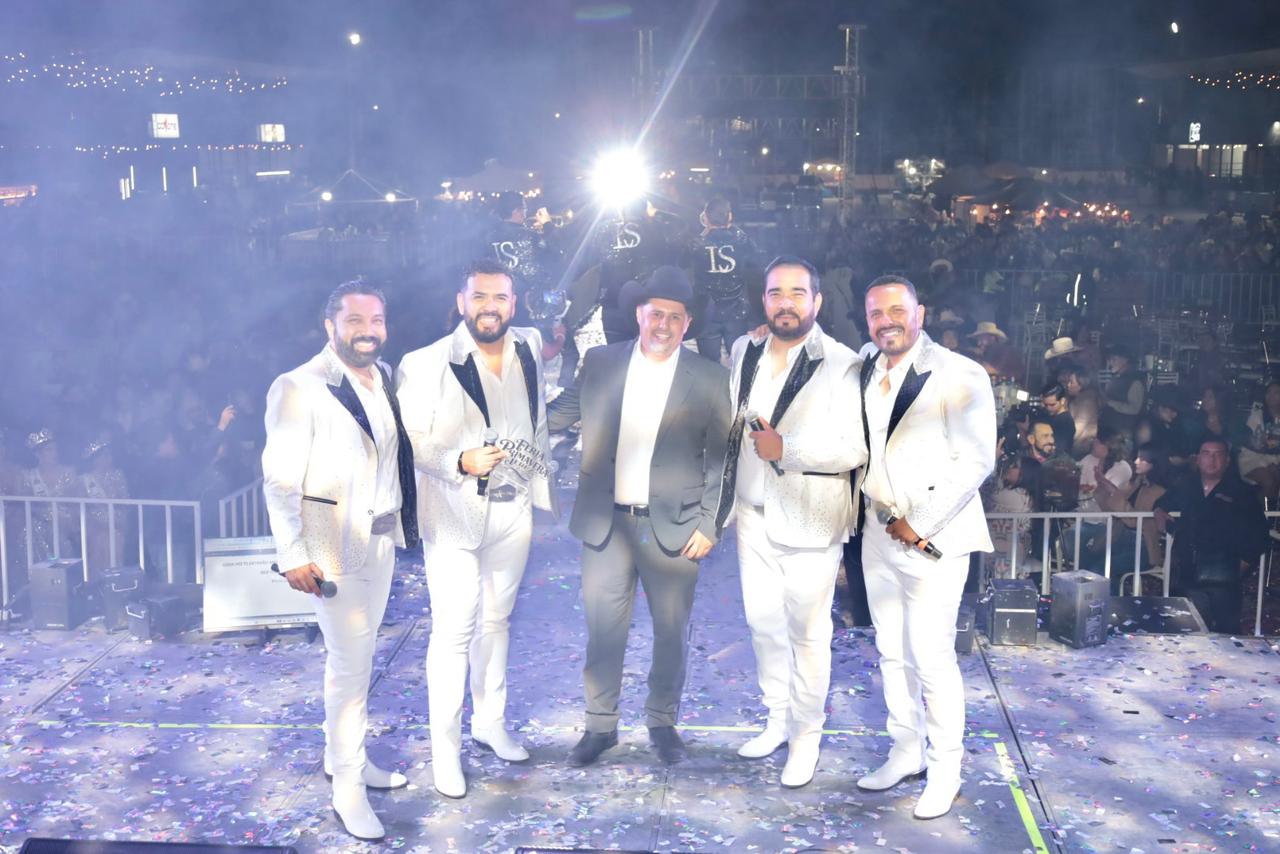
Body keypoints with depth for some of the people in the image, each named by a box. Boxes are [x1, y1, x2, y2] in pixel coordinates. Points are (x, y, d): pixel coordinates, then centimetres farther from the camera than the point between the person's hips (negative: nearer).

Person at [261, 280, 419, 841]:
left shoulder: (385, 378, 7)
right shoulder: (300, 387, -14)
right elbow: (280, 480, -14)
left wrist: (404, 520, 7)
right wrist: (293, 555, -16)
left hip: (381, 536, 7)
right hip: (334, 542, -6)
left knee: (358, 656, 16)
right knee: (351, 663, -3)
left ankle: (343, 755, 32)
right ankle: (348, 787, 10)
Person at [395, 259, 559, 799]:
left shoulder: (529, 350, 3)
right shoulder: (426, 365, -14)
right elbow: (410, 441, -14)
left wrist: (541, 482, 18)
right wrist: (460, 462, -29)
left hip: (513, 508, 5)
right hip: (453, 512, -5)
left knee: (497, 618, 17)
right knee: (453, 629, -3)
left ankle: (491, 722, 33)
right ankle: (445, 749, 10)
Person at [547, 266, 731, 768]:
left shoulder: (708, 379, -1)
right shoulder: (599, 363, 3)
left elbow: (721, 458, -1)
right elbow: (560, 414, 11)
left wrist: (710, 525, -5)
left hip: (674, 528, -1)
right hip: (605, 523, 1)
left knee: (670, 633, 11)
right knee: (603, 631, 7)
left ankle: (662, 722, 30)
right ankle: (600, 726, 24)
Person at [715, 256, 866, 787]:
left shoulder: (841, 365, -14)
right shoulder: (744, 351, 6)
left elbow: (854, 449, -17)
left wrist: (787, 449, -23)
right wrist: (727, 498, 15)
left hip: (809, 522, -6)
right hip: (753, 514, 6)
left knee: (807, 633, 6)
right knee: (763, 625, 16)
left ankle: (807, 735, 23)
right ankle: (777, 722, 33)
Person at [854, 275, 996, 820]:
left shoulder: (959, 376, -9)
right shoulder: (863, 373, 9)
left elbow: (976, 462, -12)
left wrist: (919, 526, -13)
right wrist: (884, 516, 3)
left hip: (934, 538, -6)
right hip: (879, 533, 6)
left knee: (932, 656, -5)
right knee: (892, 653, 13)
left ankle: (944, 768, 11)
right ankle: (906, 750, 28)